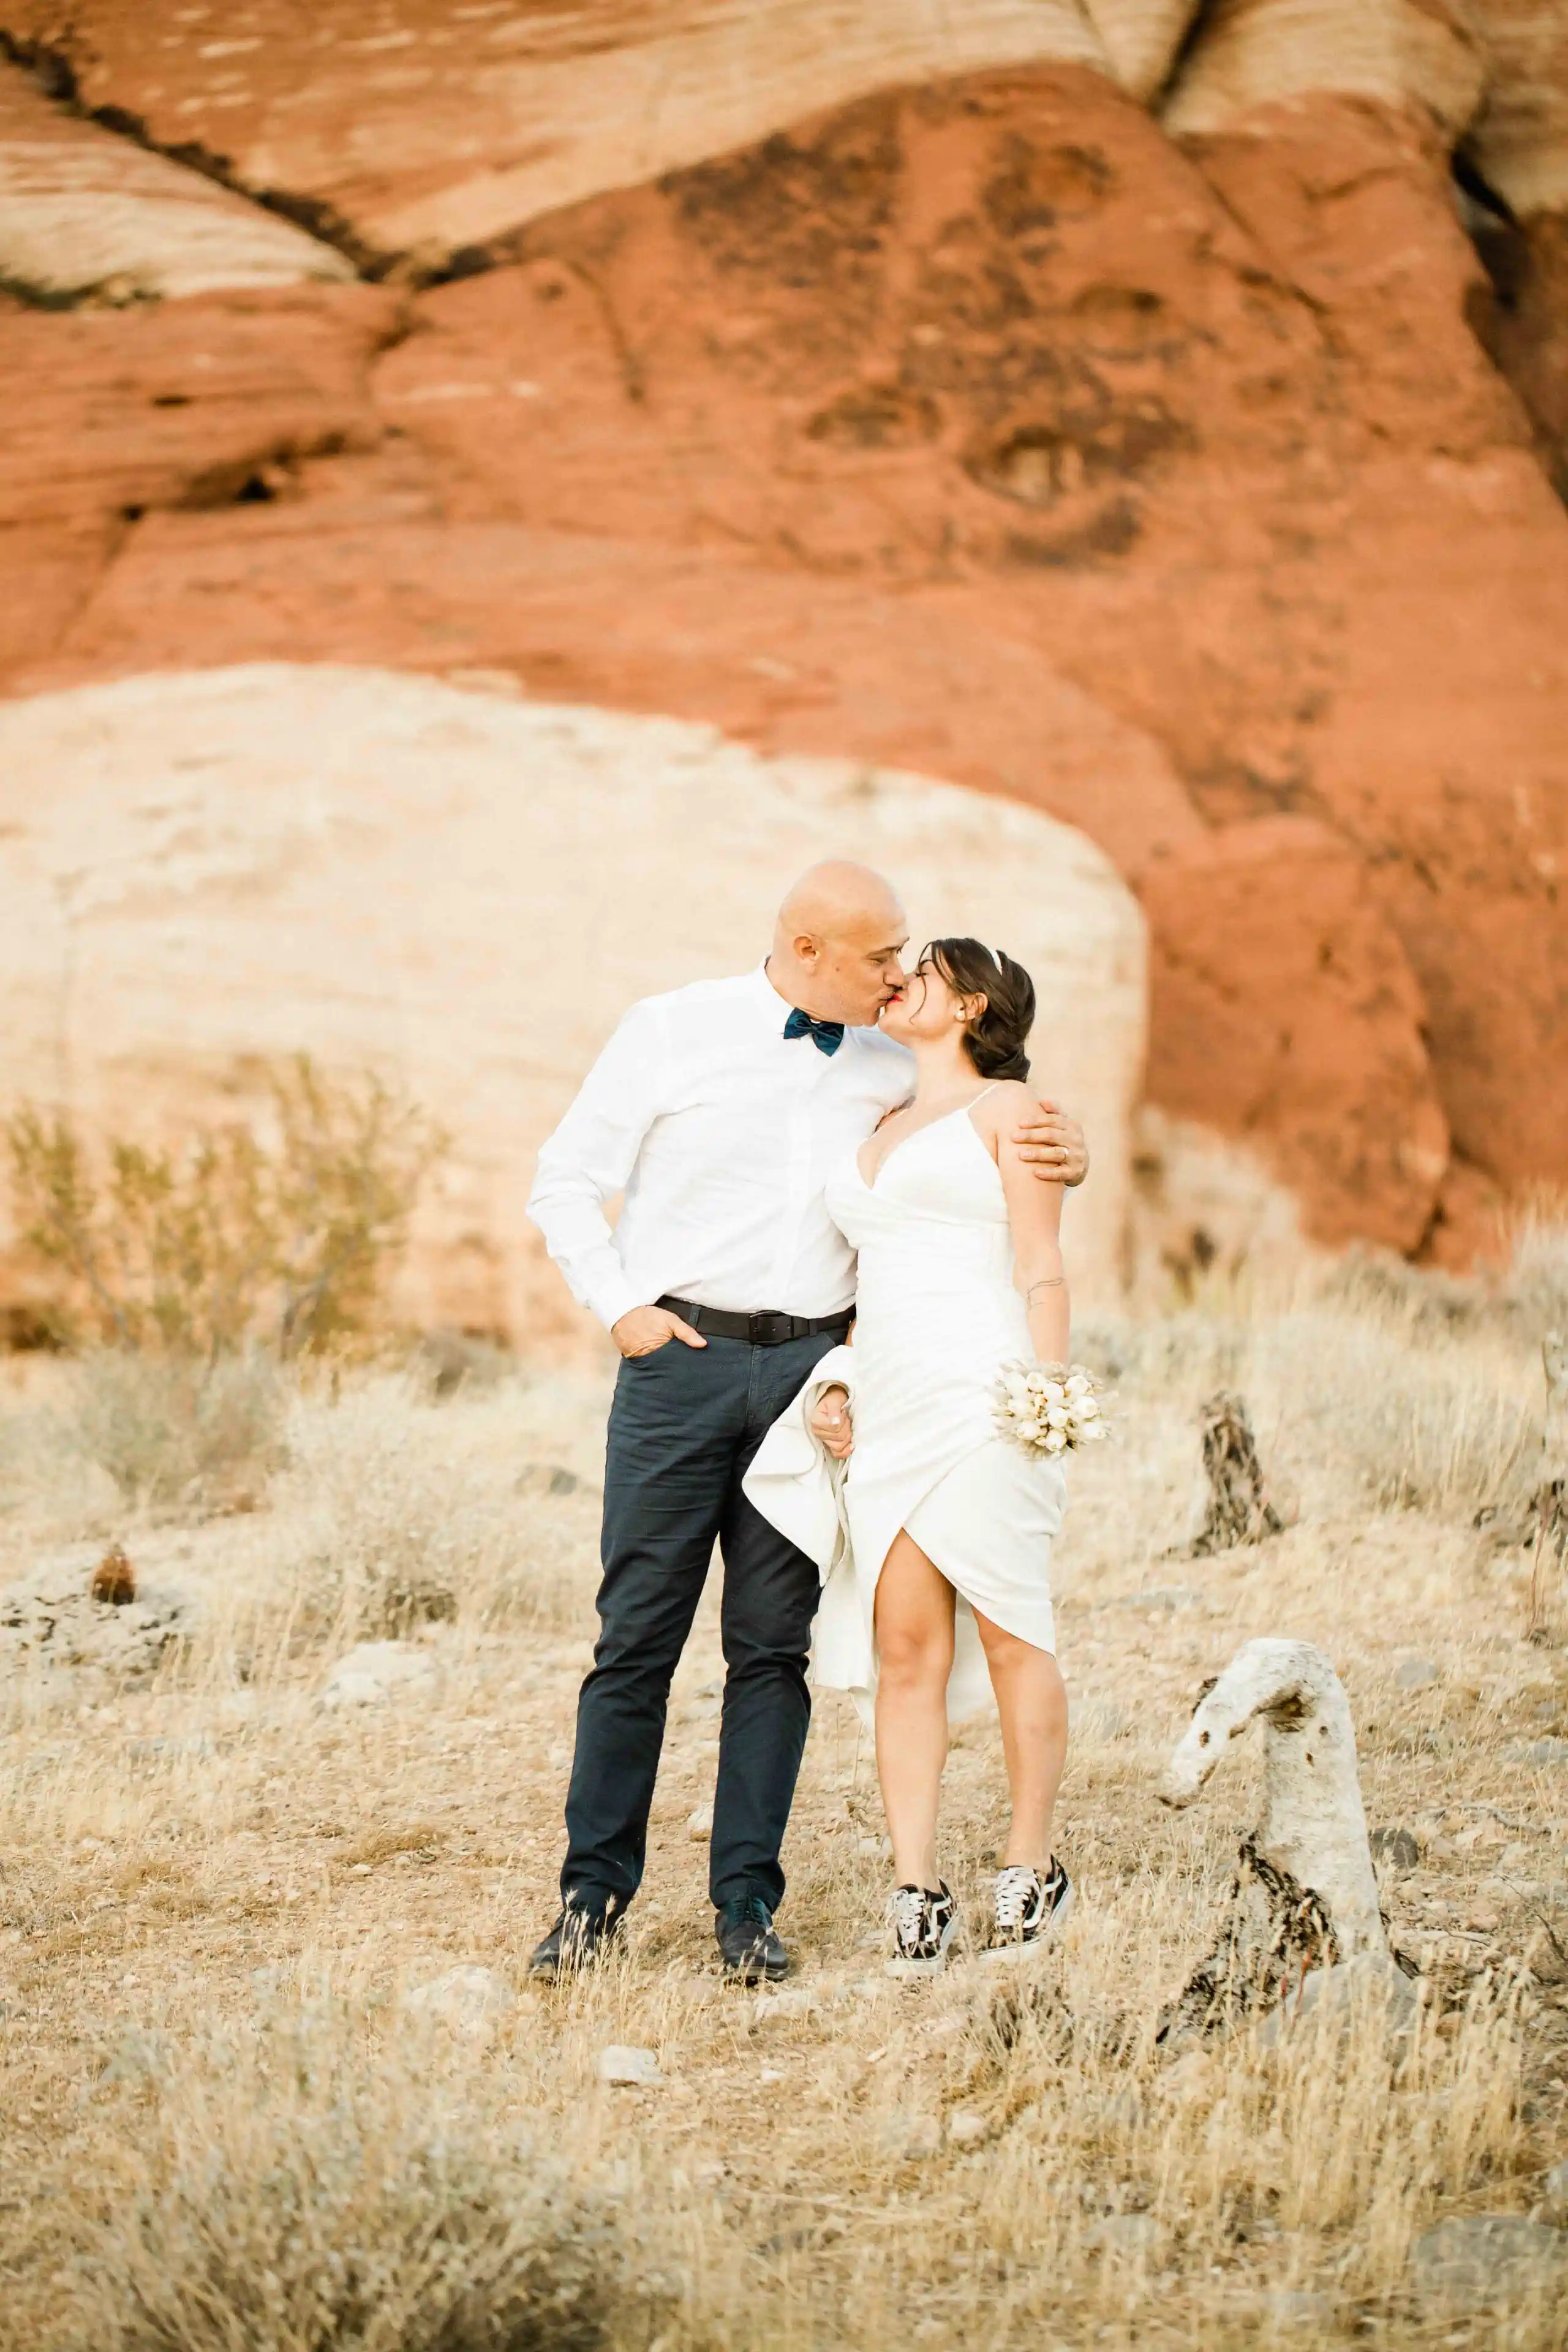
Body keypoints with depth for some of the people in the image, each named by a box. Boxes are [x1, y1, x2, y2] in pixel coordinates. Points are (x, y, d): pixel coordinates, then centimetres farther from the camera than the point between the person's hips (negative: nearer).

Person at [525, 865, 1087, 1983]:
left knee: (774, 1641, 2)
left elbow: (1006, 1136, 21)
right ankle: (596, 1891, 6)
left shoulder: (891, 1068, 10)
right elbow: (567, 1181, 6)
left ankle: (747, 1903, 6)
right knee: (639, 1631, -3)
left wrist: (1067, 1154, -2)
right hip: (682, 1357, -3)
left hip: (813, 1367, 3)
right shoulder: (673, 1031, 1)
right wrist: (622, 1310, -4)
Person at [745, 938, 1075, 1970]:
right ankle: (918, 1891, -3)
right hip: (888, 1408, 6)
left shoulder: (1006, 1108, 4)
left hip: (983, 1396, -6)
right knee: (903, 1643, -2)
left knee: (1009, 1635, -2)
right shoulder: (878, 1129, 23)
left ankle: (1032, 1865, 10)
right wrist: (835, 1383, 11)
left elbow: (1042, 1270, -3)